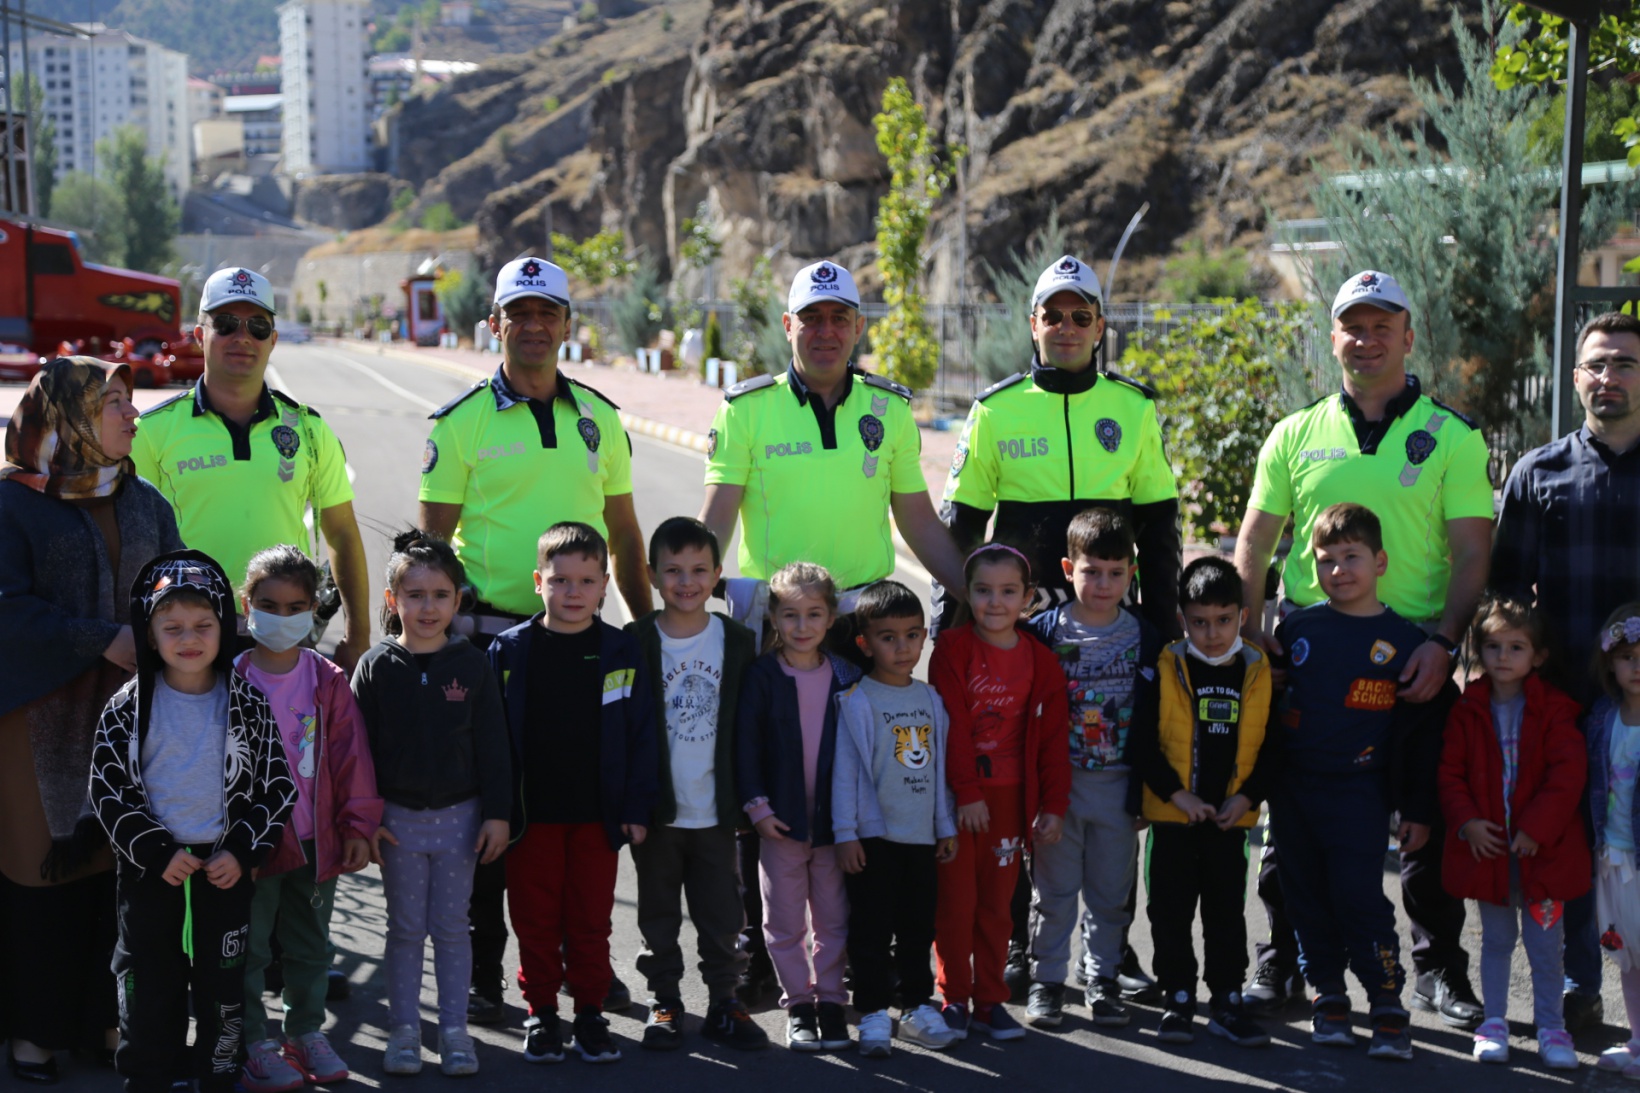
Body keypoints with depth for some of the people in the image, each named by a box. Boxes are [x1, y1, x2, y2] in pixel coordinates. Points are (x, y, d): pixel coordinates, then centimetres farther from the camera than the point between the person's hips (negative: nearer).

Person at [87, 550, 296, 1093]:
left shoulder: (249, 705, -3)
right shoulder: (128, 708, -4)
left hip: (226, 867, 0)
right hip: (151, 869, 0)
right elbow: (108, 790, -4)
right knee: (149, 984, 8)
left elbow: (278, 786, 0)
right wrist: (158, 851, -12)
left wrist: (242, 852, -10)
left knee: (223, 982, 8)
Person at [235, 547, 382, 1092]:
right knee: (248, 949, 5)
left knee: (311, 945, 16)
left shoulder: (328, 681, 1)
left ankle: (306, 1032, 30)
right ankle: (253, 1044, 17)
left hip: (316, 839, 3)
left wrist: (358, 824, 0)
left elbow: (351, 755, 3)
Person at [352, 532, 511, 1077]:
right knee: (405, 928, 9)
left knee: (451, 927, 8)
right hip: (398, 817, 0)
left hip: (460, 815, 0)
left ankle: (454, 1029, 18)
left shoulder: (472, 665, -2)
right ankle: (404, 1031, 19)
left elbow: (493, 745, 0)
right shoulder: (376, 667, -4)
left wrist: (498, 814, -3)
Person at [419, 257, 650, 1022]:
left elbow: (623, 531, 15)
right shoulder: (461, 421, -2)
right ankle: (480, 972, 13)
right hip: (491, 634, -3)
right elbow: (432, 539, -2)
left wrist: (649, 628, 12)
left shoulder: (599, 417, 10)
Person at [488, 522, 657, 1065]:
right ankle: (541, 1014, 21)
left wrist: (636, 807, -1)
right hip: (530, 814, 0)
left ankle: (590, 1014, 21)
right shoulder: (510, 650, -2)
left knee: (590, 920, 9)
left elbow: (641, 733, 2)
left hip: (597, 815, 0)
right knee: (535, 920, 8)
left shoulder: (621, 652, 0)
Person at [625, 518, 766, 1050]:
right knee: (659, 915, 10)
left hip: (716, 811, 1)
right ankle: (664, 1002, 22)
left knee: (721, 915, 9)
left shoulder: (738, 642, 2)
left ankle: (723, 1002, 21)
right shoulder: (637, 643, -5)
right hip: (657, 810, -1)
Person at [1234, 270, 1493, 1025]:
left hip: (1414, 656, -1)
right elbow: (1254, 542, 10)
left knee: (1429, 818, 4)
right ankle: (1279, 961, 19)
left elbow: (1471, 552, -2)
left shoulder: (1452, 437, 3)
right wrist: (1245, 624, -4)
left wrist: (1442, 641, -15)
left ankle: (1440, 972, 19)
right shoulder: (1297, 435, 9)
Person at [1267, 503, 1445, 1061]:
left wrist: (1417, 811, 0)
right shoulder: (1297, 628, 5)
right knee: (1307, 898, 8)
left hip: (1359, 792, -3)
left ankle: (1387, 1007, 3)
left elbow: (1422, 733, 2)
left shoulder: (1404, 641, -1)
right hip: (1293, 788, 3)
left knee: (1359, 897, -7)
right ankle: (1327, 997, 21)